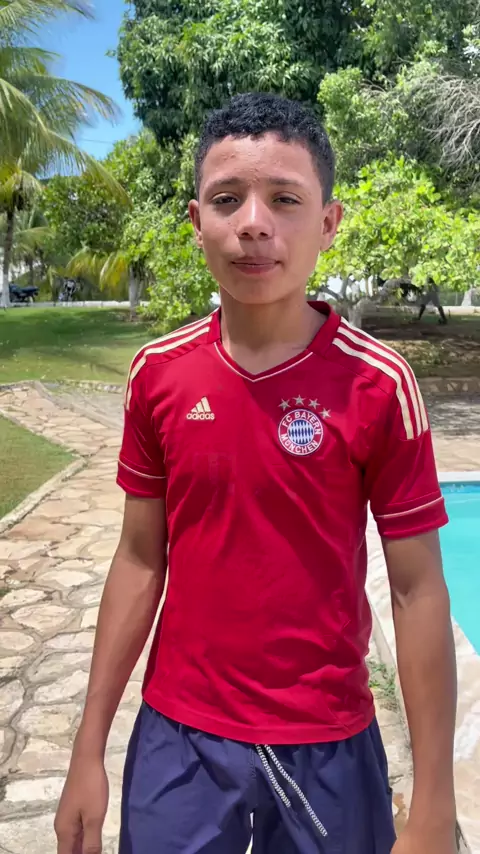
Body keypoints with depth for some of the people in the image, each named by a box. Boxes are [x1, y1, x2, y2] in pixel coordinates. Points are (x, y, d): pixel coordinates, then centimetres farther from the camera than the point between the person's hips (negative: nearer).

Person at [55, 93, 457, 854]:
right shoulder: (158, 372, -6)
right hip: (176, 734, 2)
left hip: (327, 744, -2)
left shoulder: (379, 384, -15)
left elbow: (418, 594, -10)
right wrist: (89, 749, 3)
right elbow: (140, 561, 1)